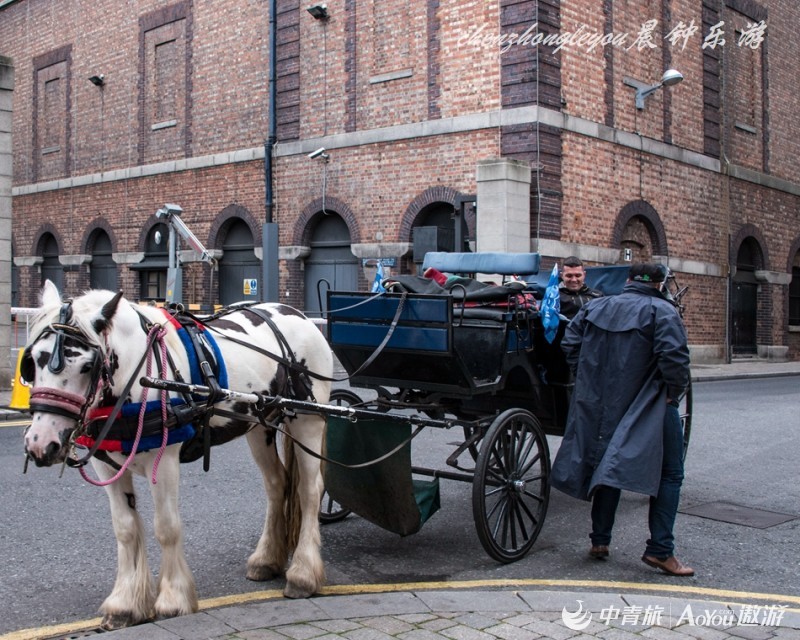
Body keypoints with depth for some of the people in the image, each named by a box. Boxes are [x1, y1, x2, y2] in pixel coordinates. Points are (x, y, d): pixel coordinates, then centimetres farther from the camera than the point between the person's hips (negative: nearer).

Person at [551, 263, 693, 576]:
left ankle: (599, 541, 22)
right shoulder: (662, 311, -9)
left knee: (608, 466, 18)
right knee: (669, 474, 5)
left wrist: (591, 381, 8)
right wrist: (674, 392, -9)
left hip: (601, 405, 5)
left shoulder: (594, 307, 7)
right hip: (650, 409, -5)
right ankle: (660, 550, 1)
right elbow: (673, 358, -22)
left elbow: (570, 344, 4)